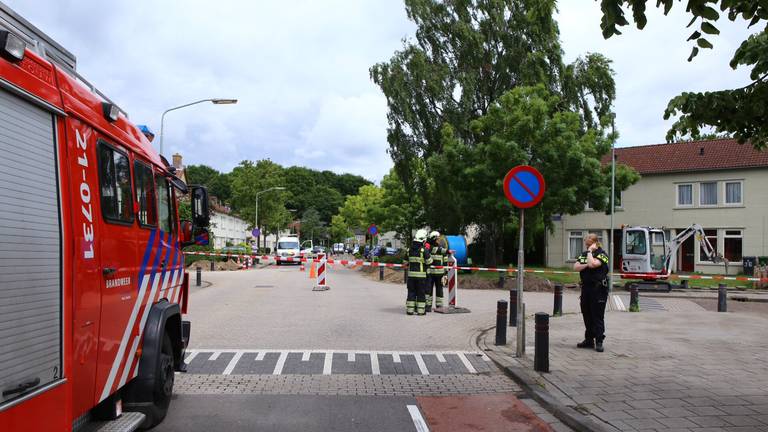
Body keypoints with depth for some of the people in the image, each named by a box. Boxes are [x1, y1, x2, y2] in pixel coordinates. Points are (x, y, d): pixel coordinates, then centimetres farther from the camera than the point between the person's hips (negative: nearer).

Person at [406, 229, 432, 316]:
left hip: (411, 274, 4)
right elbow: (429, 262, -7)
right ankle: (420, 310, 5)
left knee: (411, 292, 9)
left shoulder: (410, 249, 4)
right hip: (421, 275, -4)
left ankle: (410, 309, 10)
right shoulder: (424, 250, -11)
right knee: (421, 293, 4)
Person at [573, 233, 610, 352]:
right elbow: (575, 267, 5)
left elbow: (592, 264, -24)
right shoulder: (584, 254, 15)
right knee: (587, 315, 12)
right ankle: (589, 340, 22)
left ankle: (599, 341, 2)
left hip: (598, 289, -7)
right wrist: (586, 265, -11)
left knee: (598, 316, -4)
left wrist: (590, 251, -12)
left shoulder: (602, 254, -7)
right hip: (586, 287, 7)